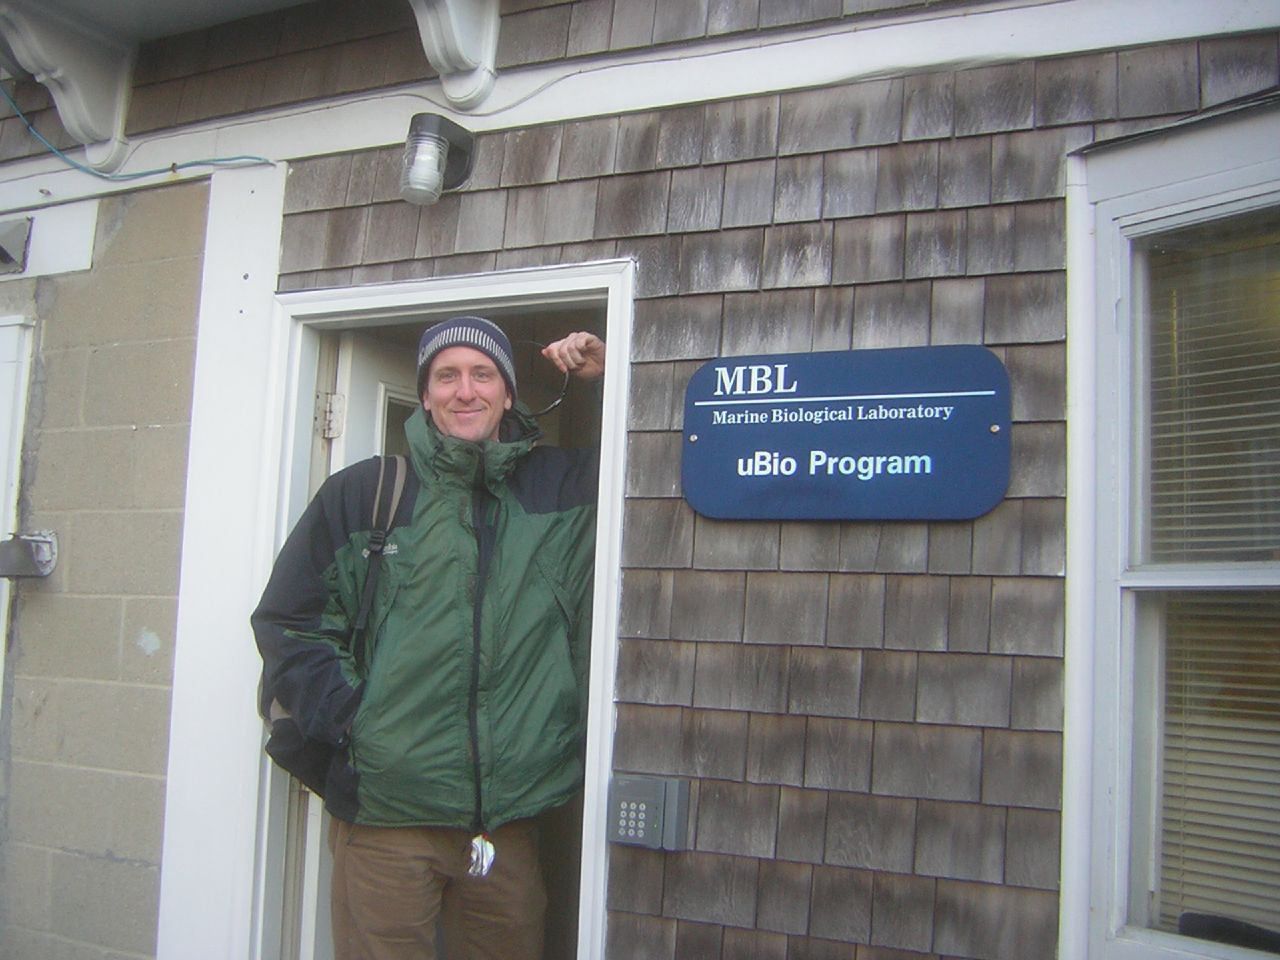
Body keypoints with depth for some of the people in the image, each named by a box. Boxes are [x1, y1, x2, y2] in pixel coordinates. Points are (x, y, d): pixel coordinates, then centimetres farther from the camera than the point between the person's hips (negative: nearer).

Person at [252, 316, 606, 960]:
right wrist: (346, 719, -6)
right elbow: (288, 621, 5)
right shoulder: (361, 493, 2)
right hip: (384, 817, -2)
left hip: (510, 822, 2)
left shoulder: (560, 490, 8)